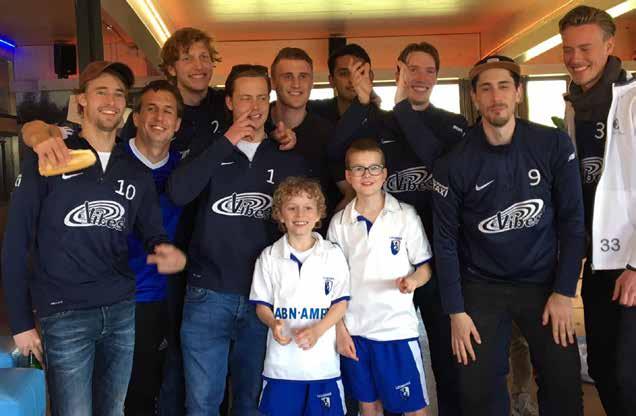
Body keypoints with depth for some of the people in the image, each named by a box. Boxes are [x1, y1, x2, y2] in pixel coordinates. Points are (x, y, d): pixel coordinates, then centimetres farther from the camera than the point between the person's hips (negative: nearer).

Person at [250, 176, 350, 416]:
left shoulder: (333, 254, -1)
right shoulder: (269, 257, 2)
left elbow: (341, 302, 1)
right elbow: (262, 304, 5)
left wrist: (317, 330, -15)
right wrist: (273, 323, -17)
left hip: (324, 362, 0)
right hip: (281, 363, 1)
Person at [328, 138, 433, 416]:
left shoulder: (406, 215, -4)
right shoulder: (339, 223, 2)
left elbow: (425, 267, 1)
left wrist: (413, 281, -21)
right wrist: (340, 329, 1)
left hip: (398, 328, -2)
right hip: (354, 330, 2)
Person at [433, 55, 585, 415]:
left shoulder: (554, 145, -9)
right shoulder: (456, 163, -11)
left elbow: (572, 221, -3)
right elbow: (446, 240, -5)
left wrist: (565, 291, -7)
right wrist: (456, 310, -6)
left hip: (543, 282, 1)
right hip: (481, 287, 0)